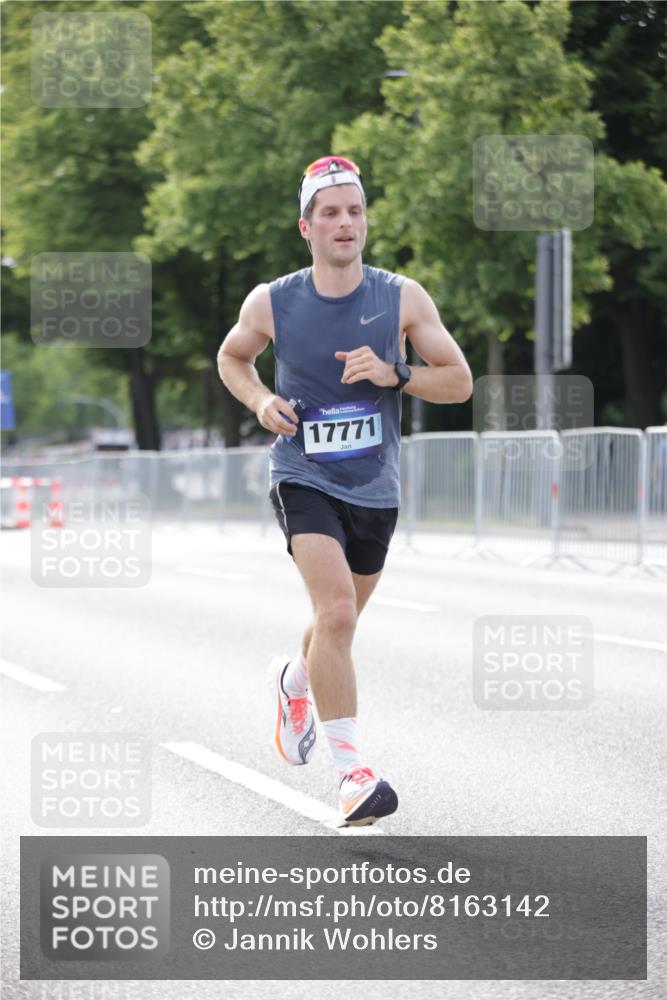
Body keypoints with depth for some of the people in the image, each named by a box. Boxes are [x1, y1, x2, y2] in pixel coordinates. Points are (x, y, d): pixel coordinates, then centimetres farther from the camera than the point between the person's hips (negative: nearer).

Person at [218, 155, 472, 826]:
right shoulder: (271, 304, -5)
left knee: (340, 624, 19)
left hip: (374, 488, 3)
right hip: (303, 479, -3)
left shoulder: (403, 299, -5)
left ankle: (292, 680, 55)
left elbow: (459, 381, -1)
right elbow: (231, 358, 14)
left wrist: (394, 374, -19)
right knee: (337, 612, -24)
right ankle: (351, 770, -22)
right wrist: (260, 401, -6)